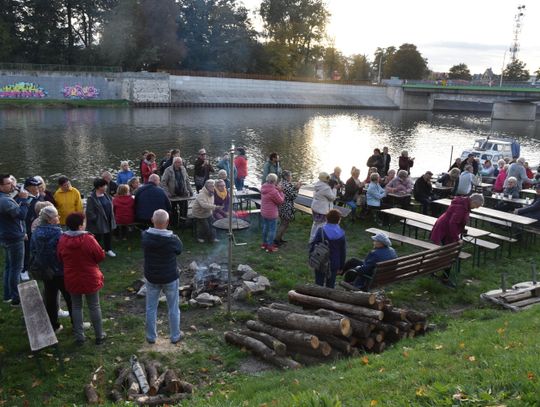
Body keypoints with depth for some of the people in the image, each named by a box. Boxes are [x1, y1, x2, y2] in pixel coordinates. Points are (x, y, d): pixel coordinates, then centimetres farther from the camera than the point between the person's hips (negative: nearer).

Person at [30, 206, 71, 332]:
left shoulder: (36, 232, -1)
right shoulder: (57, 233, -22)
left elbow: (33, 250, 9)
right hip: (61, 271, -6)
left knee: (50, 298, 15)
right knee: (70, 298, 9)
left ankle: (53, 325, 23)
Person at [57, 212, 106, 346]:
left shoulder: (62, 240, -9)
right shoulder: (88, 239, -21)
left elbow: (60, 258, 4)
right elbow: (101, 256, -12)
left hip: (71, 279, 3)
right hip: (90, 279, -3)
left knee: (76, 307, 16)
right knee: (94, 307, 10)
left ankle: (79, 337, 20)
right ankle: (99, 336, 20)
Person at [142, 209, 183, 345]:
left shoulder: (145, 236, -16)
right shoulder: (173, 240, -24)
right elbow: (179, 250, -5)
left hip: (151, 278, 2)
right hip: (170, 278, -2)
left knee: (151, 308, 18)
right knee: (173, 308, 15)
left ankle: (151, 336, 29)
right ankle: (175, 336, 27)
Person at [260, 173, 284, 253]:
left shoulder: (263, 188, -1)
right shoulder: (273, 191, -27)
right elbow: (281, 201, -16)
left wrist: (277, 189, -3)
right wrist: (280, 191, -8)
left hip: (263, 213, 8)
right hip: (271, 214, -8)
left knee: (265, 228, 22)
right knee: (272, 230, 4)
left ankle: (264, 243, 35)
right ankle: (270, 247, 11)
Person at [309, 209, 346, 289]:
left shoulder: (321, 230, -13)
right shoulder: (341, 233, -5)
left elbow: (313, 245, -10)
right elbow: (343, 252, 1)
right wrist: (341, 267, 10)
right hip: (334, 264, 2)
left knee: (319, 285, 10)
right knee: (330, 286, 13)